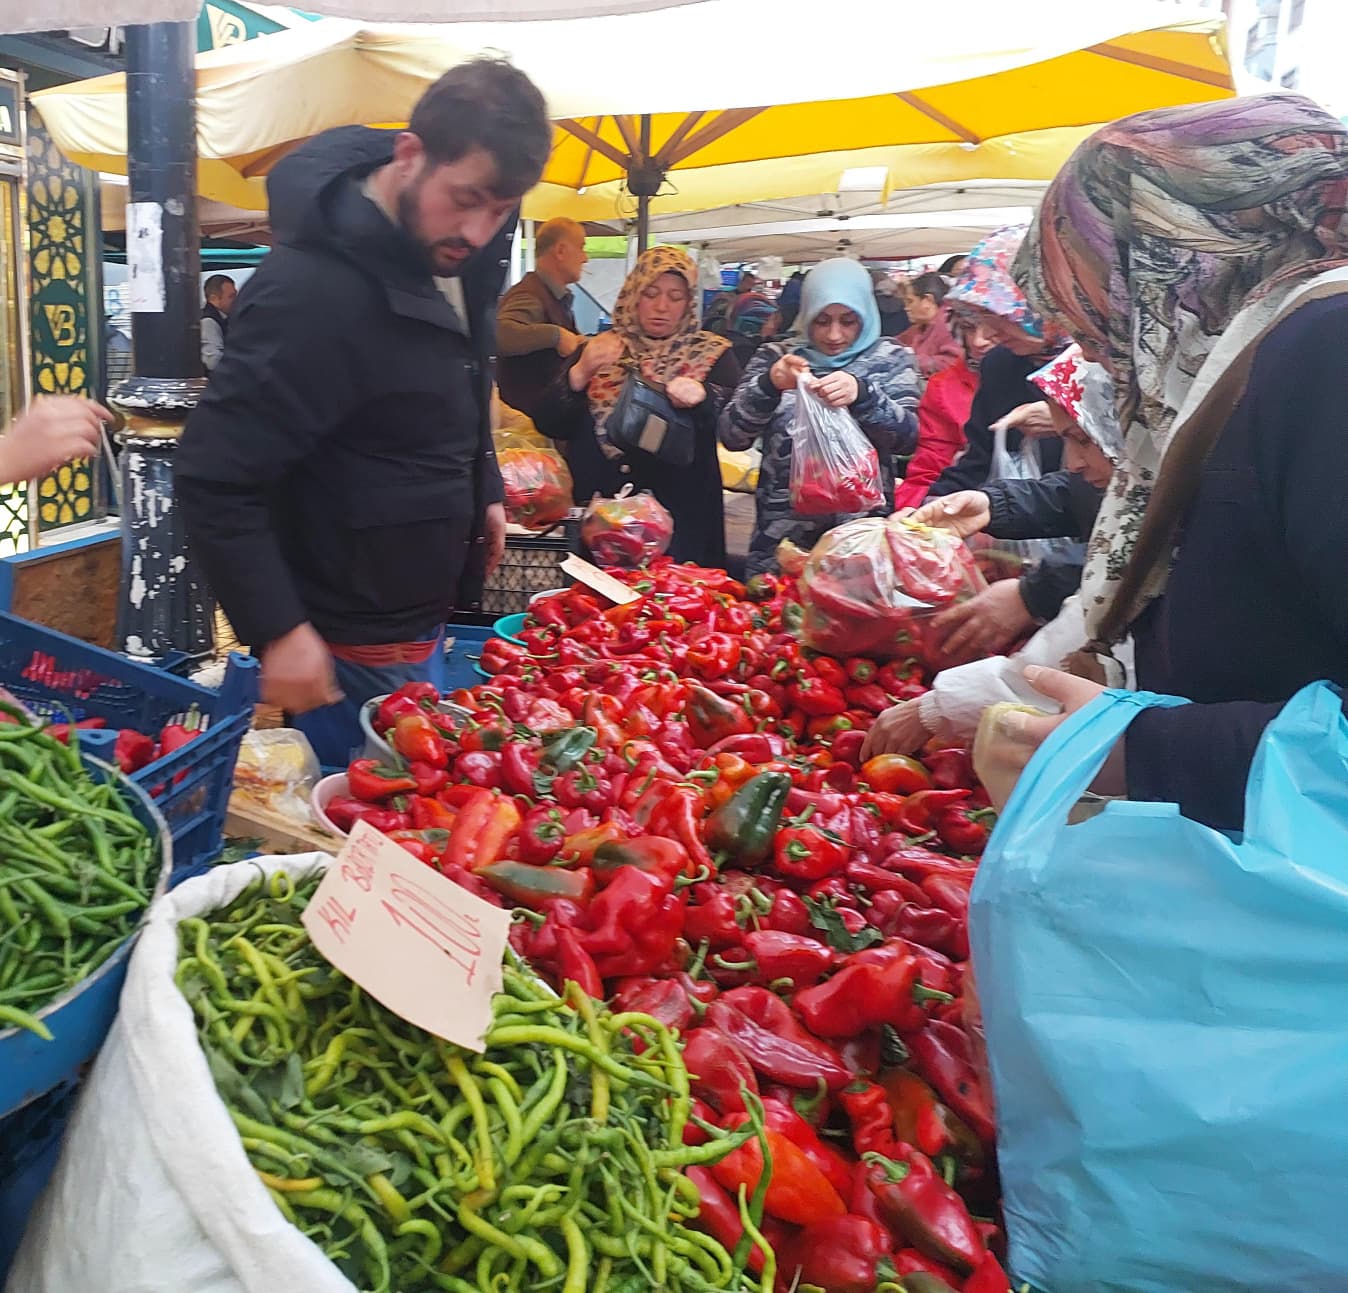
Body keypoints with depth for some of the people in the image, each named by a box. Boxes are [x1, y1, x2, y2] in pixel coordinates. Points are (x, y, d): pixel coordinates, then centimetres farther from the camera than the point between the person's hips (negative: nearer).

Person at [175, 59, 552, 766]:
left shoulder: (448, 253, 0)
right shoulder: (317, 289, -26)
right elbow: (214, 478, -25)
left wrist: (484, 488, 13)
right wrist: (279, 632, -25)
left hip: (420, 620, 9)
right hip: (353, 651, -8)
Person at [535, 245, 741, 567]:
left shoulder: (712, 355, 4)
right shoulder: (599, 351, 9)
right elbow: (549, 426, 1)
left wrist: (702, 396, -28)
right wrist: (580, 373, -15)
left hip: (680, 520, -1)